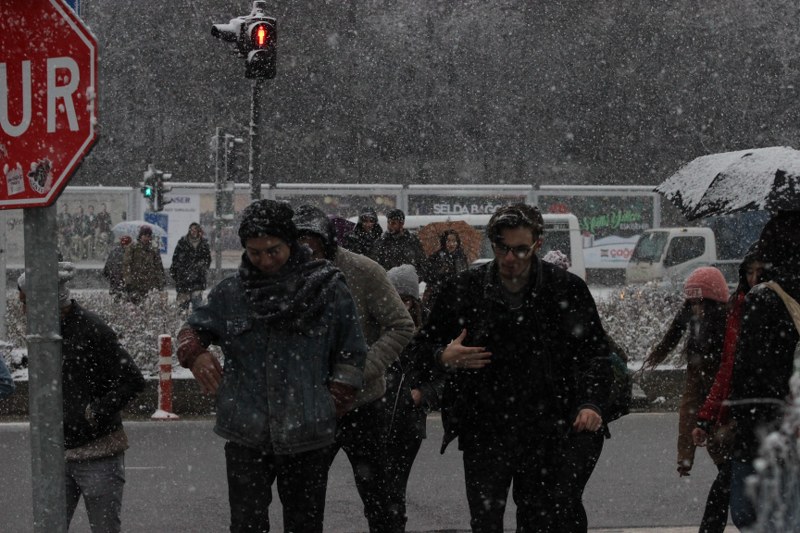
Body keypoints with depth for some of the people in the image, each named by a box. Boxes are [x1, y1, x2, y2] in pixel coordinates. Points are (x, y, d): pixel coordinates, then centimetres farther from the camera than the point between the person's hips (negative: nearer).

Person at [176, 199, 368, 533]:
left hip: (307, 439, -1)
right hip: (247, 436, 1)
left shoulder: (327, 289, -1)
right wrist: (195, 354, -6)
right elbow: (194, 328, 16)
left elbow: (351, 355, 5)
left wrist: (334, 404, -3)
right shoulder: (232, 292, 4)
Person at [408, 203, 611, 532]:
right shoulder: (465, 289, 0)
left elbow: (594, 353, 3)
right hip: (484, 430, 0)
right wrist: (444, 356, -13)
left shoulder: (567, 290, -1)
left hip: (544, 432, 0)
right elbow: (422, 345, 10)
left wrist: (591, 403, -14)